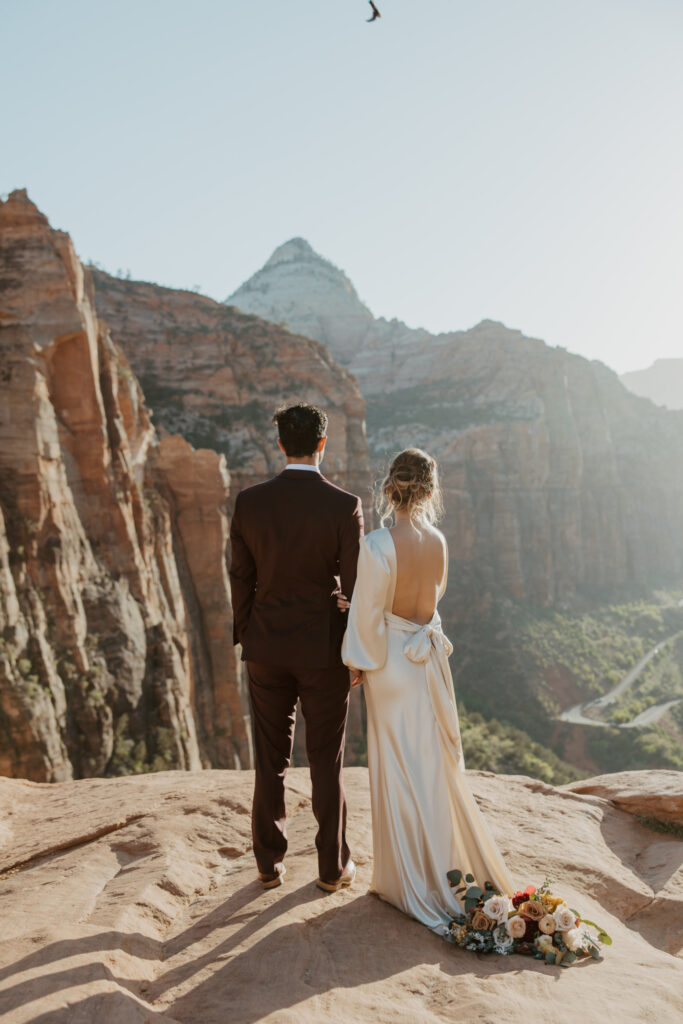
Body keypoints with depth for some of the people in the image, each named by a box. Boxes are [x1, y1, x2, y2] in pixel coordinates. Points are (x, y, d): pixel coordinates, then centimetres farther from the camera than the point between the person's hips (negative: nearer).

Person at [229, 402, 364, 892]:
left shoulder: (249, 502, -5)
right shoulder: (345, 506, -13)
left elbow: (241, 578, 1)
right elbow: (353, 585, -10)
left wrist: (246, 638, 13)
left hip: (267, 647, 3)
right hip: (324, 649, -2)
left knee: (271, 760, 14)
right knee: (327, 761, 10)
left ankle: (270, 864, 25)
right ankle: (333, 866, 23)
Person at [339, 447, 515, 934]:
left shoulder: (377, 545, -21)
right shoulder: (438, 541, -3)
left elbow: (369, 615, -15)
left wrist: (358, 662, -1)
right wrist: (361, 602, 10)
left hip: (391, 662, -5)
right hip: (430, 660, 5)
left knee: (401, 769, 7)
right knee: (438, 762, 18)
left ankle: (415, 879, 21)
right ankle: (458, 864, 31)